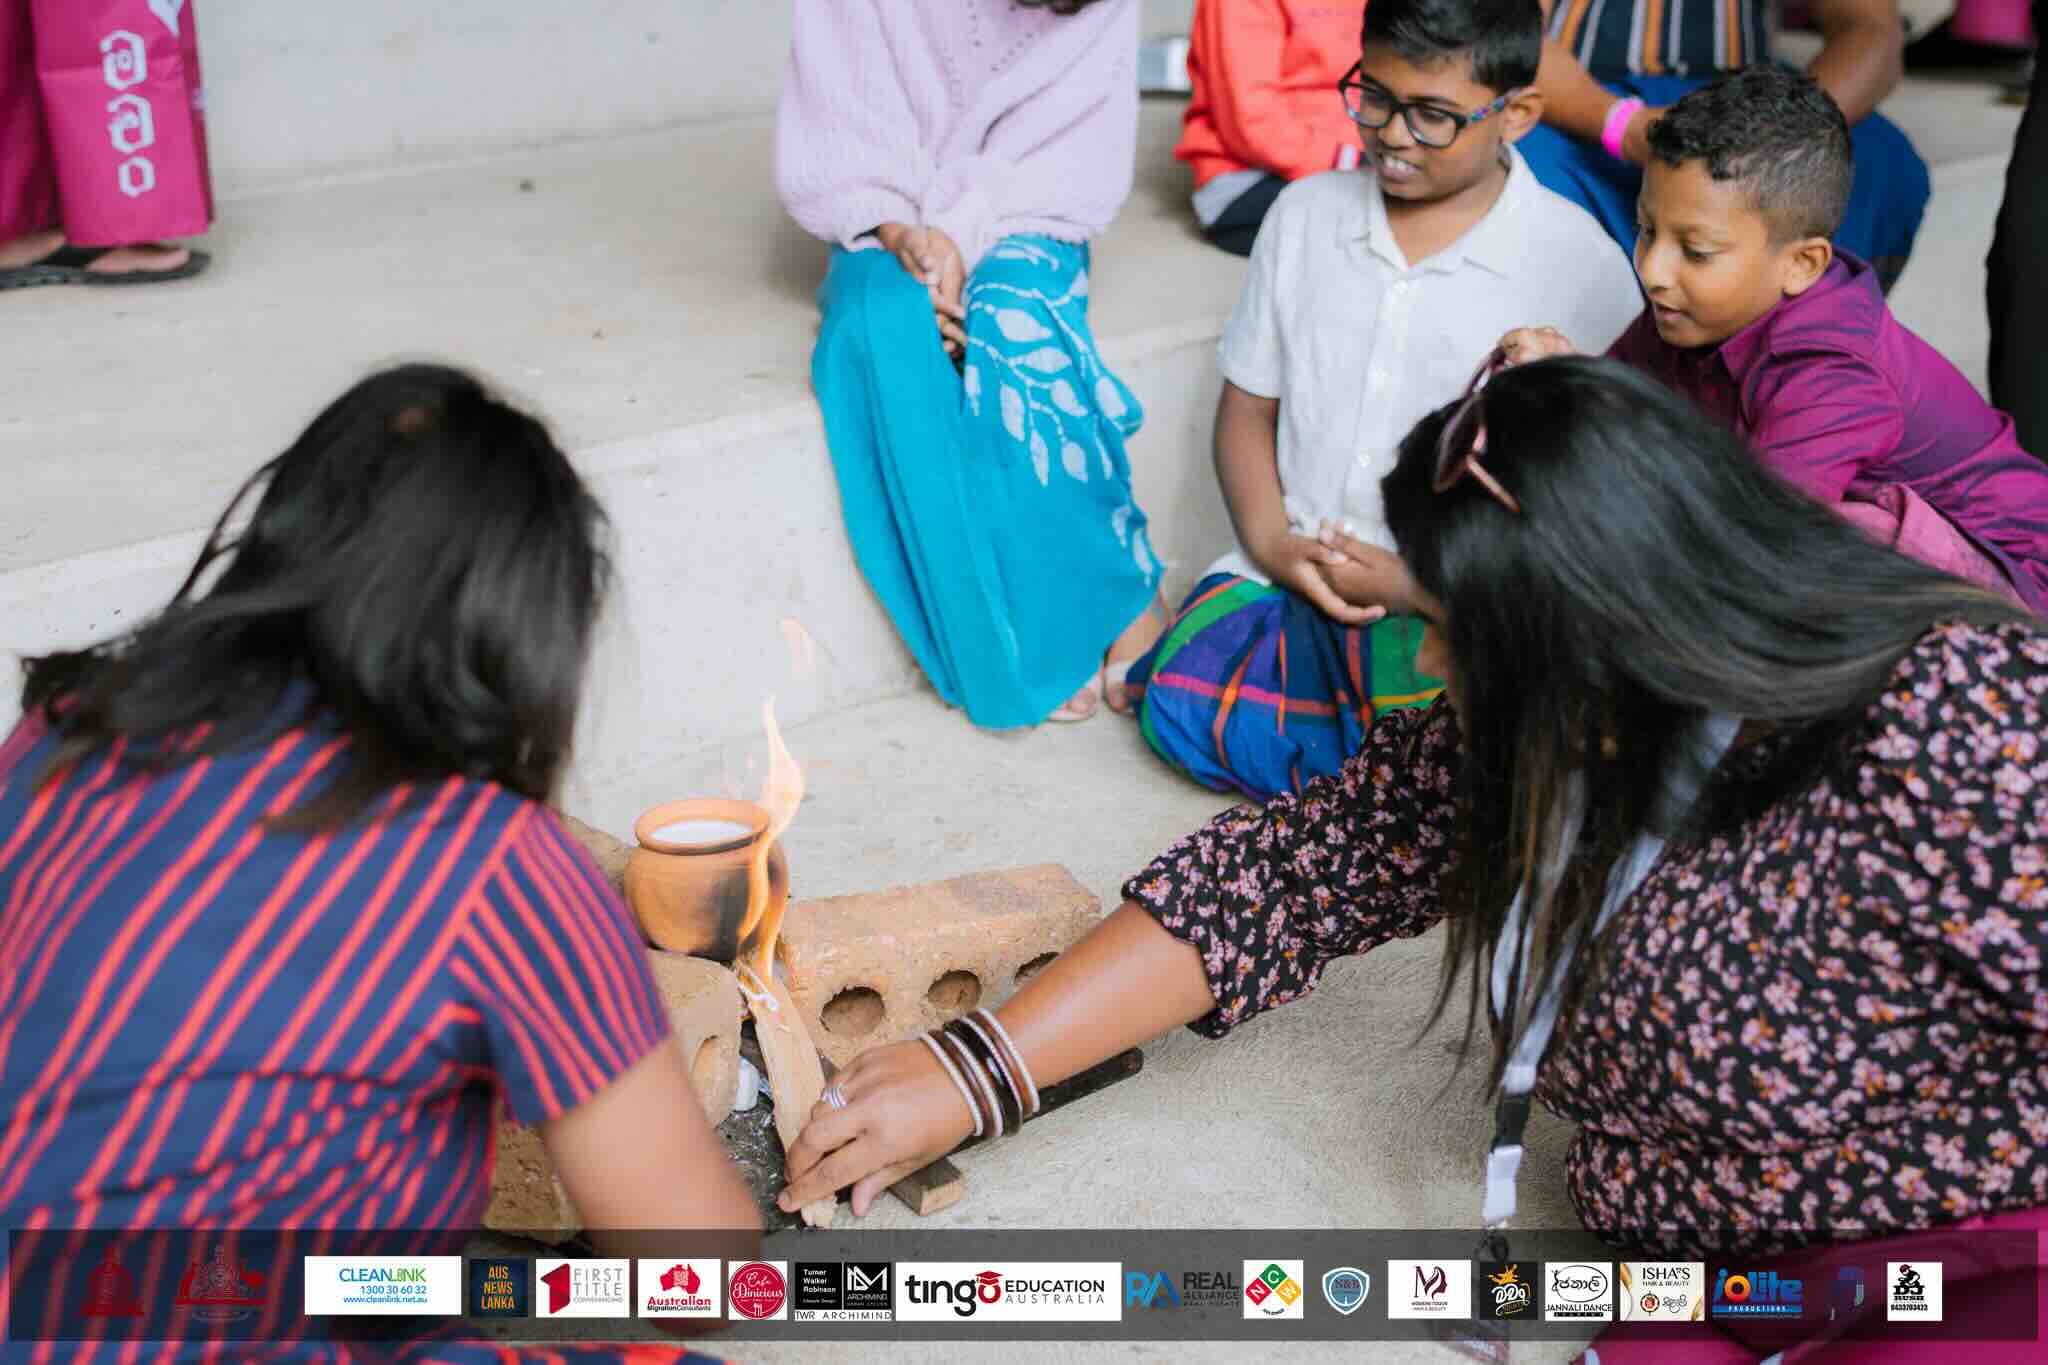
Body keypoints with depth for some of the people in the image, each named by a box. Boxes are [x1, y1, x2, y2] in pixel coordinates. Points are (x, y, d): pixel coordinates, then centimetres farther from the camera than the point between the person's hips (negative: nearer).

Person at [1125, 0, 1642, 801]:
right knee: (1178, 699, -21)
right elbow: (1248, 407, 12)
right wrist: (1274, 545, -7)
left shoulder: (1578, 262, -5)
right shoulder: (1306, 215, 8)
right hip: (1291, 568, 4)